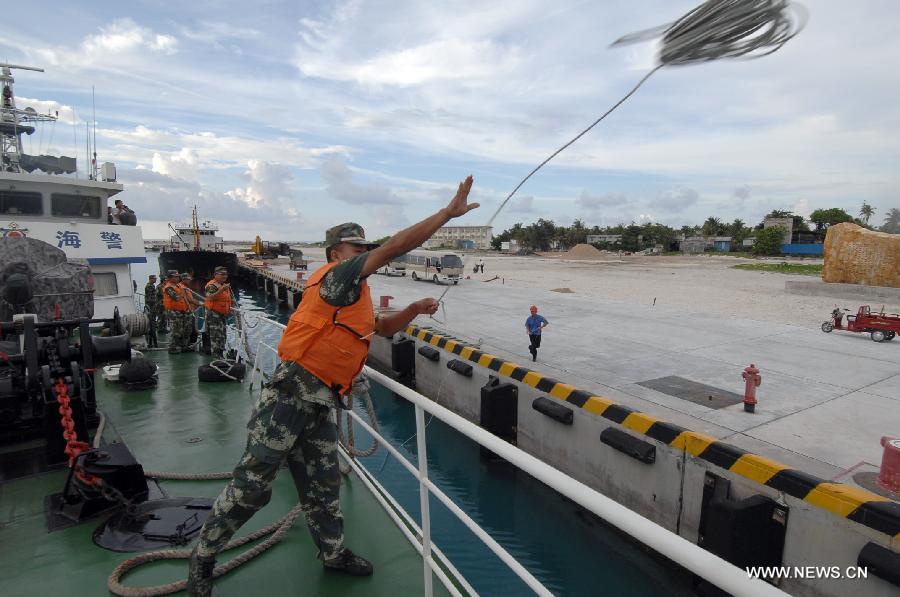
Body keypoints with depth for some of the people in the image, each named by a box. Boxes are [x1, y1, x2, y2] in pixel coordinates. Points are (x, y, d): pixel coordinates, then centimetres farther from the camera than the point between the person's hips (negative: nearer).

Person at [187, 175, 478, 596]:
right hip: (290, 396, -9)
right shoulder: (337, 275, -10)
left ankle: (333, 553, 36)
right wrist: (448, 212, -17)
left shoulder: (354, 298, 18)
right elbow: (395, 247, -18)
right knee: (251, 486, 3)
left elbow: (382, 327, 32)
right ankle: (203, 558, 24)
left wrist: (414, 309, 14)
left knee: (323, 486, 19)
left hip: (319, 406, 9)